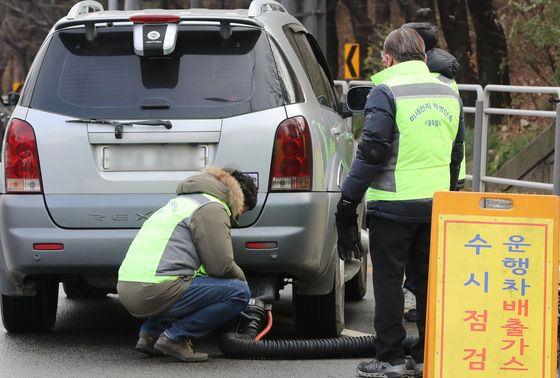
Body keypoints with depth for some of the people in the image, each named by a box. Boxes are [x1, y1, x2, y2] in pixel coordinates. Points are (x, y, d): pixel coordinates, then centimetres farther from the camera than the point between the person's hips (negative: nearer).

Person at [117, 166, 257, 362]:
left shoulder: (184, 201, 29)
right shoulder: (212, 208, -1)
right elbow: (221, 265, -8)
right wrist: (241, 279, 13)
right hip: (153, 292, -9)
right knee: (239, 292, -5)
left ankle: (150, 333, 15)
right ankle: (174, 338, -6)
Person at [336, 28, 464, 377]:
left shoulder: (386, 92, -9)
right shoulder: (449, 94, 13)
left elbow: (373, 150, -14)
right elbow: (456, 154, 19)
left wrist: (348, 200, -9)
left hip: (393, 204, -6)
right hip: (437, 204, 6)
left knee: (389, 281, 2)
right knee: (429, 281, 11)